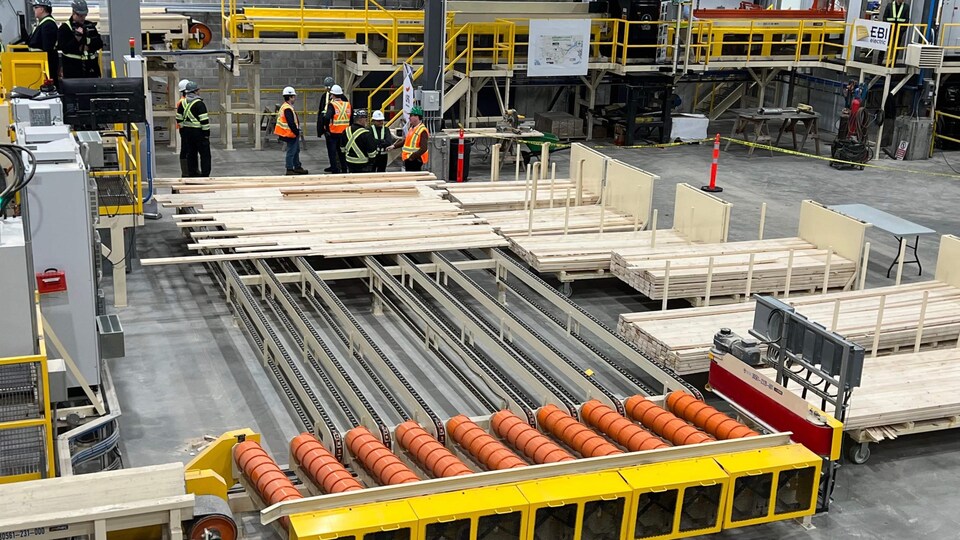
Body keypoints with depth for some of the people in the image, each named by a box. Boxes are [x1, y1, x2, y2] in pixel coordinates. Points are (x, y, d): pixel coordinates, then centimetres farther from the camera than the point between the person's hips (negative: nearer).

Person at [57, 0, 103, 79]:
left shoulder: (91, 26, 12)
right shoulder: (64, 28, -2)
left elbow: (100, 44, 7)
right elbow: (64, 48, -12)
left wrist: (88, 47, -11)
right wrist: (77, 37, -22)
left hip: (91, 68, 4)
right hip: (73, 69, -4)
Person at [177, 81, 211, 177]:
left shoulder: (182, 103, 8)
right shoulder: (199, 104, -15)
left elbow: (179, 119, 13)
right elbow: (204, 120, -18)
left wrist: (183, 129, 21)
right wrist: (207, 133, -13)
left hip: (186, 131, 7)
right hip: (198, 132, -7)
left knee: (191, 154, 14)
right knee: (205, 155, -1)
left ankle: (192, 174, 17)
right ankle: (205, 175, -3)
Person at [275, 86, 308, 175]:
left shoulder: (285, 107, 12)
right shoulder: (288, 109, -22)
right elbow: (291, 123, -26)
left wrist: (297, 132, 17)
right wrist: (297, 132, -17)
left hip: (293, 134, 11)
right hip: (291, 134, -11)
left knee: (296, 150, 20)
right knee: (291, 152, -4)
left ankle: (297, 167, 31)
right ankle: (289, 170, 2)